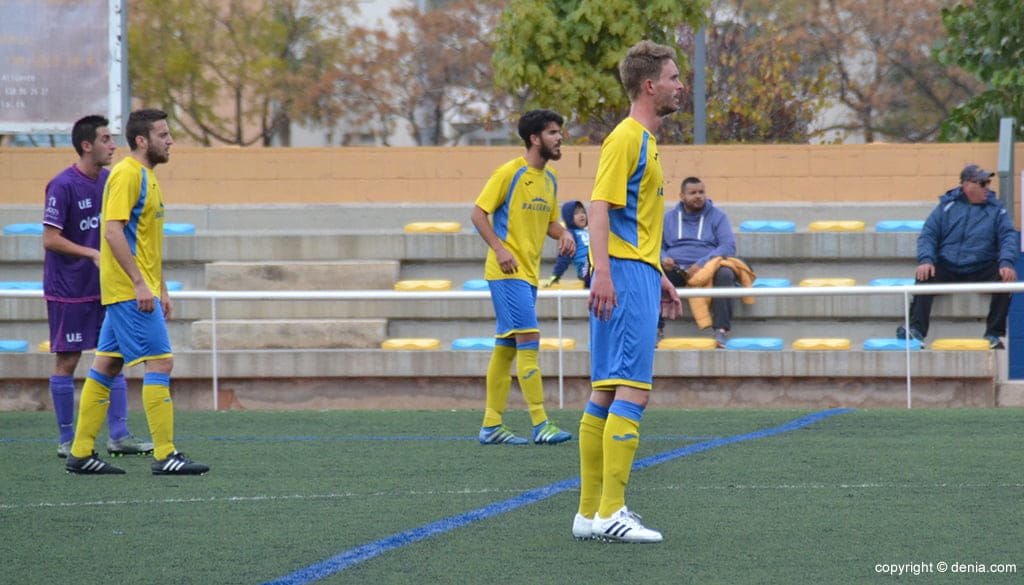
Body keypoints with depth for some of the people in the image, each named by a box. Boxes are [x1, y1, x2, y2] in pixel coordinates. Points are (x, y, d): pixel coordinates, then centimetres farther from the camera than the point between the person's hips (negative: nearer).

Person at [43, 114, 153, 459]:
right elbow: (50, 239, -17)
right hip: (68, 289, -7)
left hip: (104, 288, 7)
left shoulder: (109, 181, 7)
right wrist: (94, 254, -21)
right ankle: (67, 441, 7)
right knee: (67, 361, 0)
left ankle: (119, 436, 6)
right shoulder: (63, 186, -15)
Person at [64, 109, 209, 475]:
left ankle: (81, 454, 12)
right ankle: (164, 455, -11)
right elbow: (113, 230, -22)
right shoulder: (127, 174, -13)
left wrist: (161, 288, 24)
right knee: (159, 362, -11)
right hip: (130, 290, -10)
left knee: (107, 365, 10)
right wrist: (139, 282, -24)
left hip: (139, 290, 10)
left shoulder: (147, 176, 18)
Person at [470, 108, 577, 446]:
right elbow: (478, 213, -9)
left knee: (507, 347, 10)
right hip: (508, 272, -9)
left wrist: (564, 234, 1)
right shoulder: (510, 173, -10)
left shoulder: (549, 180, 14)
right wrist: (499, 249, -18)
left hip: (529, 273, 9)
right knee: (529, 339, -14)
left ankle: (491, 426, 13)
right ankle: (540, 424, -15)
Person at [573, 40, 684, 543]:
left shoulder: (645, 141, 21)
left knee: (607, 395, 9)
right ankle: (610, 512, -17)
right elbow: (599, 207, -19)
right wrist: (602, 271, -28)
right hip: (623, 276, -10)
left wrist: (658, 279, 30)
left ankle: (590, 512, 10)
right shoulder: (626, 139, -10)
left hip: (639, 277, 10)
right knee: (632, 391, -14)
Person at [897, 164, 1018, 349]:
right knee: (924, 277, -27)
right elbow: (928, 235, 1)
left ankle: (994, 334, -21)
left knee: (1004, 279, -28)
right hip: (947, 269, 0)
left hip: (981, 270, 0)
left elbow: (1009, 236, -2)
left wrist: (1006, 263, -23)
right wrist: (925, 260, -19)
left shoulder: (996, 209, 8)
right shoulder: (946, 206, 7)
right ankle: (916, 330, -34)